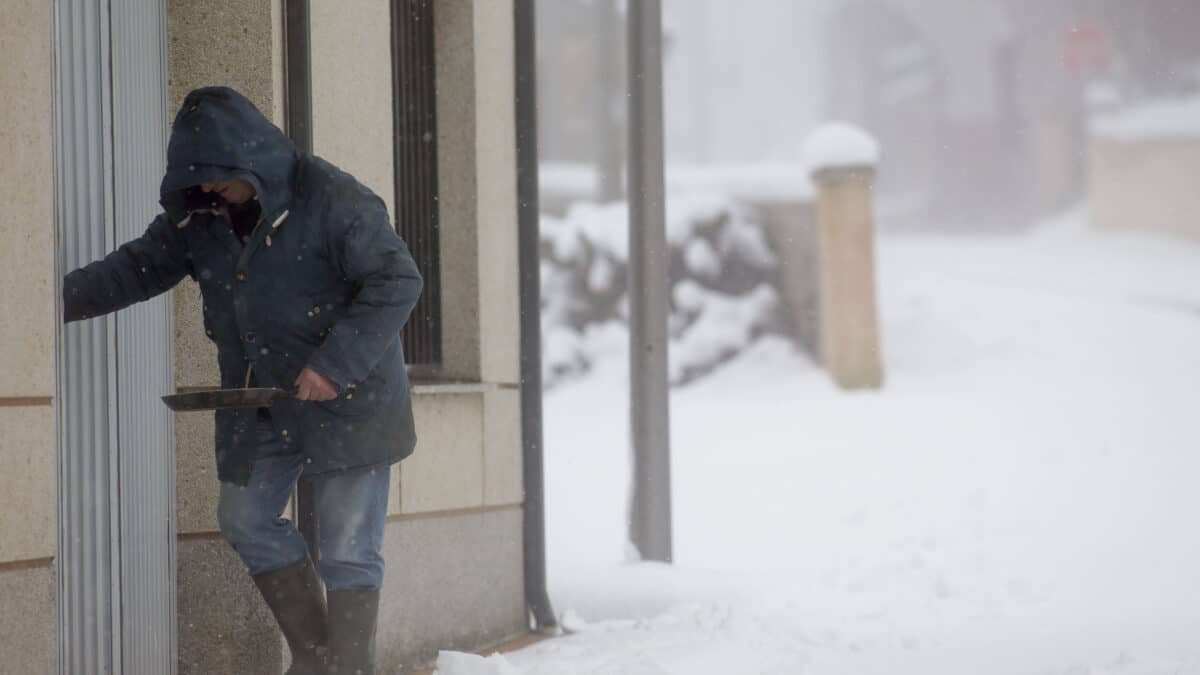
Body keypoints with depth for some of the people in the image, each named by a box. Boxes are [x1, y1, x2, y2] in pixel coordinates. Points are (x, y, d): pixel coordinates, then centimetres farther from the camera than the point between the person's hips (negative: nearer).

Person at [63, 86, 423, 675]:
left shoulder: (332, 199, -20)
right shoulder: (195, 212, 0)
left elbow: (398, 282, -20)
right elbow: (139, 268, 8)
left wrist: (336, 365, -26)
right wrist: (59, 298, -6)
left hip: (347, 398, -7)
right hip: (260, 403, 7)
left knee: (347, 548, -4)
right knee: (246, 520, 10)